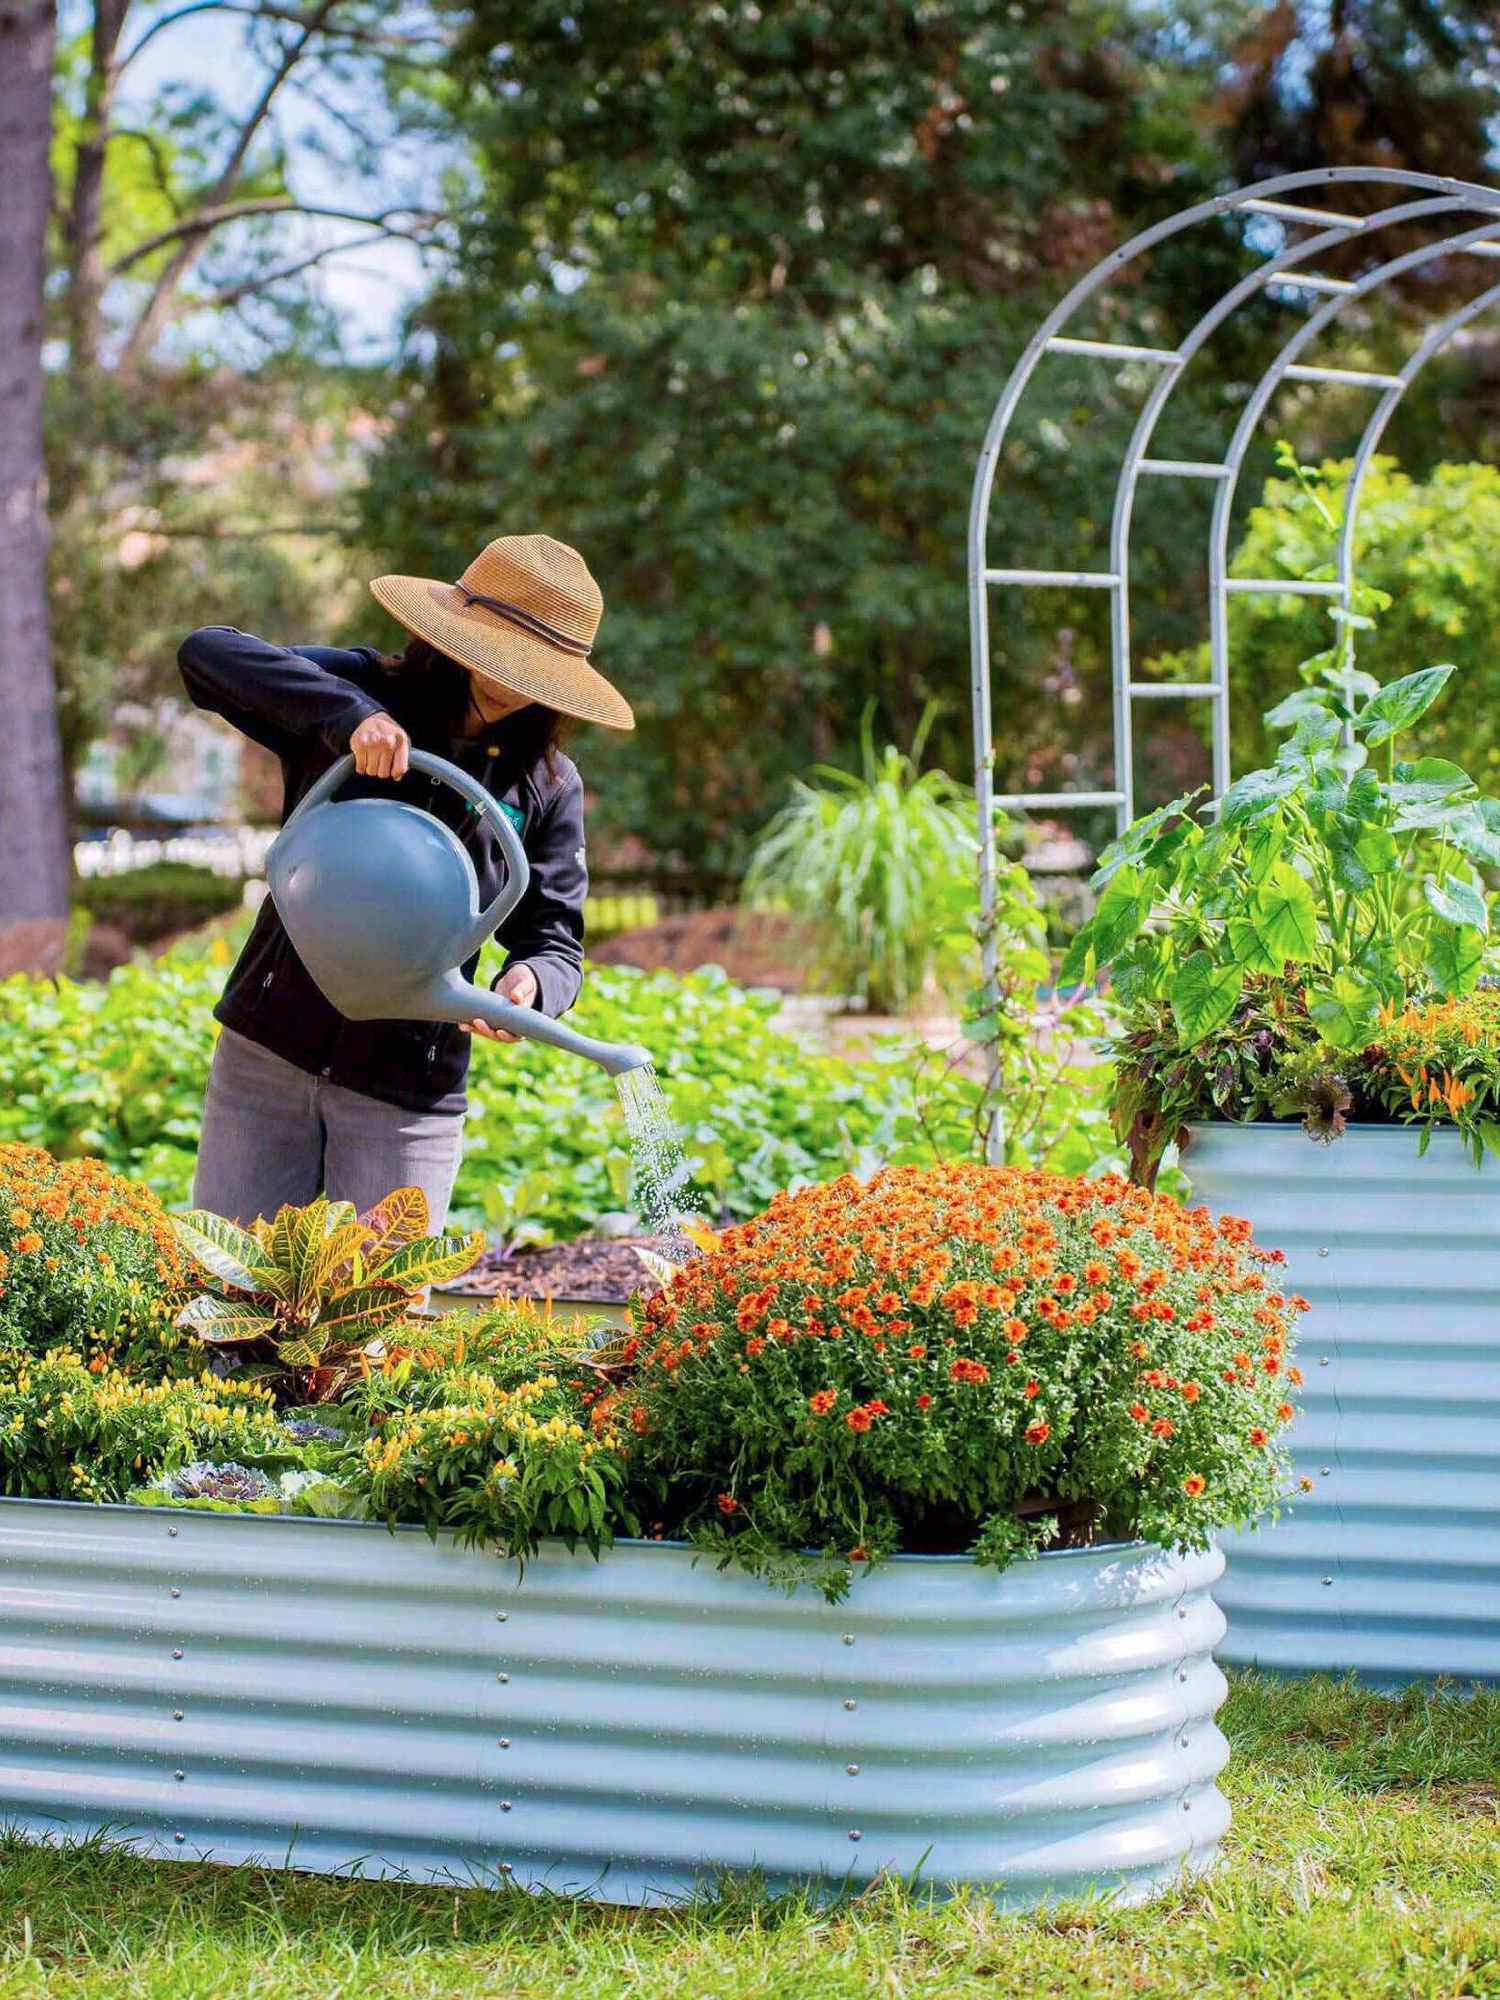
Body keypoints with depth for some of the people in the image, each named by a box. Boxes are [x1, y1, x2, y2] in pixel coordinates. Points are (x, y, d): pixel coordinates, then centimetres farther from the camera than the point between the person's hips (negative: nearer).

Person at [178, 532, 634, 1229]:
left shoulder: (547, 784, 2)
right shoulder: (357, 692, -2)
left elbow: (556, 940, 2)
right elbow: (206, 653, -16)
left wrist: (529, 984, -23)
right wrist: (345, 713, -29)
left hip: (407, 1093, 0)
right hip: (268, 1049, 0)